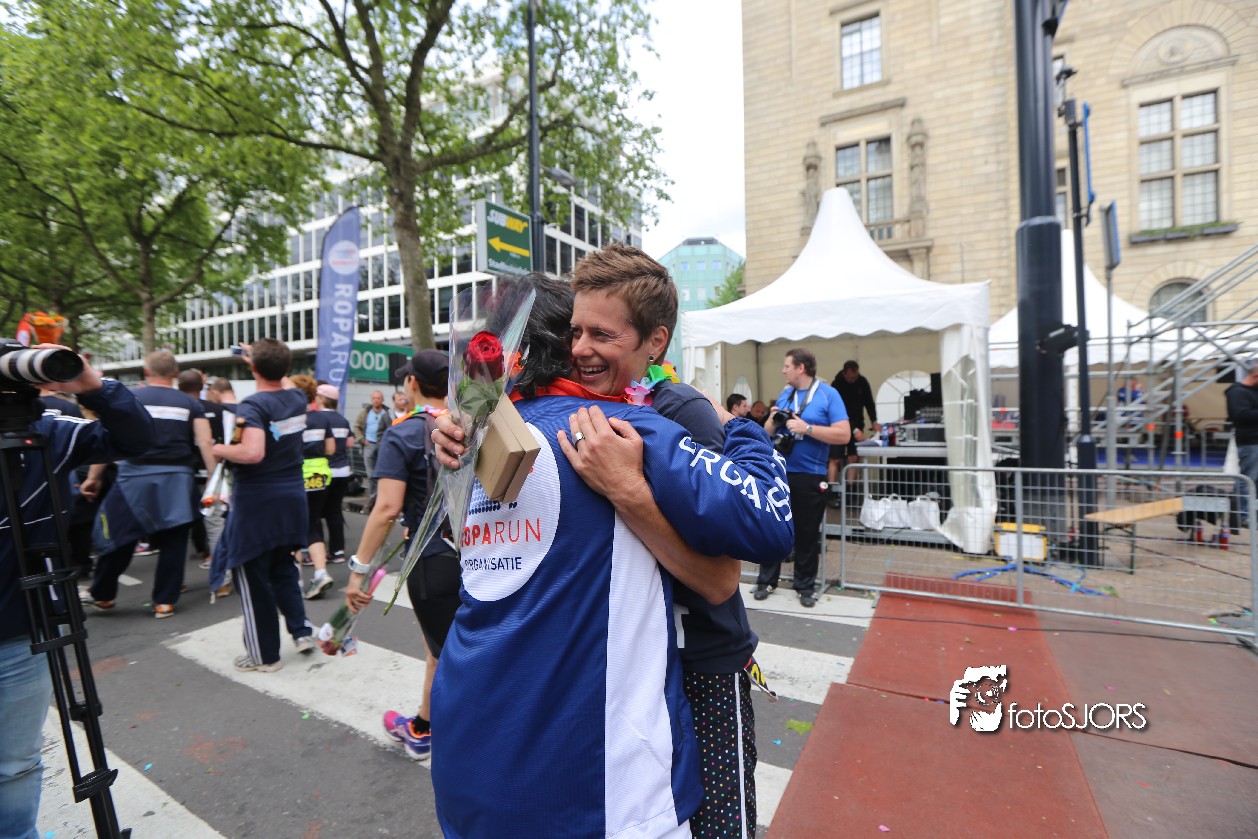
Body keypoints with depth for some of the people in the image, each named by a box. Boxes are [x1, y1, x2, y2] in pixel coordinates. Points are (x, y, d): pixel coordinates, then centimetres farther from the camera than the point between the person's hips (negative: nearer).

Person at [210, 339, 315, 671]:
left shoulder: (253, 405, -18)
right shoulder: (297, 399, 2)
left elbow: (253, 453, -29)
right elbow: (283, 382, 27)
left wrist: (222, 450, -11)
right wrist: (264, 361, 35)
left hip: (257, 501, -6)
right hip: (292, 496, 6)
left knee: (252, 576, 8)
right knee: (283, 568, 23)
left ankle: (264, 655, 19)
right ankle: (301, 630, 19)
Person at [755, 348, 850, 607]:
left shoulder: (828, 394, -6)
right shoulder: (784, 394, 9)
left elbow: (844, 435, -14)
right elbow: (768, 432, 15)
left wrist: (806, 428, -20)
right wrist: (772, 419, -8)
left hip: (811, 476, -4)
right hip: (780, 472, 4)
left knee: (807, 533, 9)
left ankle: (806, 586, 24)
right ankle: (766, 580, 22)